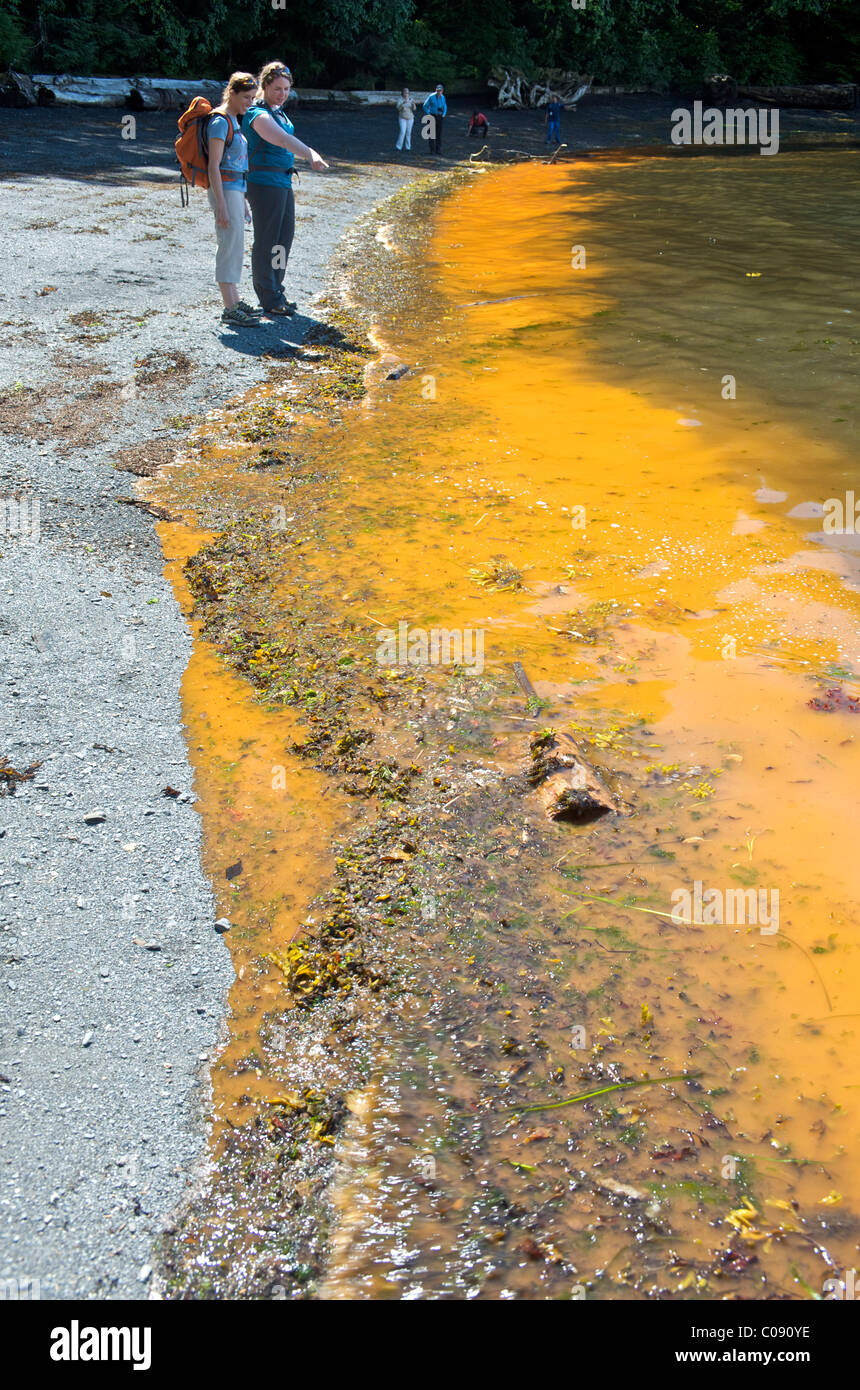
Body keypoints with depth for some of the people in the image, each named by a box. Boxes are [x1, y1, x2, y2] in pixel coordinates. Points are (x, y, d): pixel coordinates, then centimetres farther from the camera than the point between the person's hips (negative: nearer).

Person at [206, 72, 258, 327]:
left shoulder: (234, 120, 15)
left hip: (235, 189, 10)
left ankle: (235, 302, 21)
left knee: (235, 248, 13)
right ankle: (229, 310, -10)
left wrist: (242, 200, 22)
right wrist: (221, 206, -22)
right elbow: (214, 166, -18)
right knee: (230, 247, -10)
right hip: (224, 190, -10)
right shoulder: (219, 121, -13)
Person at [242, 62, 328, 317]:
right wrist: (310, 155, -47)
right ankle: (270, 300, 1)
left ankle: (275, 291, 27)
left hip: (283, 183, 10)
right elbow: (283, 139, -34)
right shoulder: (258, 114, -16)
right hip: (265, 183, -10)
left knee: (285, 236, 15)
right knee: (266, 241, -4)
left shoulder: (278, 111, 14)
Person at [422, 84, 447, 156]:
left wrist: (444, 114, 9)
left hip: (439, 117, 4)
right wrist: (428, 115, -6)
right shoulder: (431, 97, -9)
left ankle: (438, 150, 10)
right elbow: (425, 106, -2)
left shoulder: (442, 97, 6)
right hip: (432, 117, -4)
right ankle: (432, 150, -1)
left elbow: (445, 106, 23)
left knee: (439, 133, 4)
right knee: (432, 133, -5)